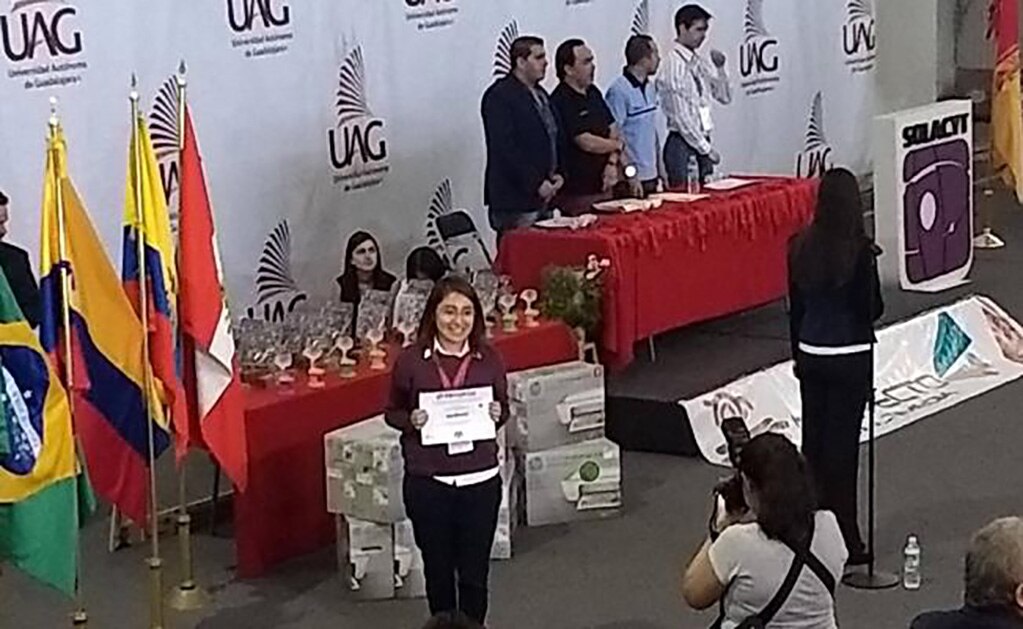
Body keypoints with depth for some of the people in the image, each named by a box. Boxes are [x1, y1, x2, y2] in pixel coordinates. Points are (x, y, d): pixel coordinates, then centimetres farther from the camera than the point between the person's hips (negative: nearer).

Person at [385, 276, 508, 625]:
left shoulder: (490, 360, -3)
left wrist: (497, 415, -12)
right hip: (427, 483, 0)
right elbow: (392, 412, 5)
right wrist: (411, 421, -16)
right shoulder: (410, 361, -7)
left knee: (474, 573, 9)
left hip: (480, 481, 1)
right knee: (438, 570, 14)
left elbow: (504, 410, 10)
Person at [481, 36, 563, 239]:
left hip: (543, 197, 9)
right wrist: (536, 184, -18)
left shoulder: (540, 94, 18)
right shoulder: (499, 96, -11)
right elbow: (505, 148, -18)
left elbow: (553, 139, 24)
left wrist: (556, 175, 7)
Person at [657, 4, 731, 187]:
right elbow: (681, 117, -16)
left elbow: (724, 97, 16)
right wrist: (707, 149, -12)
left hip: (702, 142, 8)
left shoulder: (699, 62, 11)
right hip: (683, 145, -8)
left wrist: (720, 68, 0)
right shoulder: (674, 64, -13)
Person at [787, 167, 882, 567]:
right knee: (842, 445, 1)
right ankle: (844, 542, 6)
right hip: (850, 357, -5)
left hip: (811, 354, 5)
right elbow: (872, 310, -13)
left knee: (813, 441, 13)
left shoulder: (800, 247, -2)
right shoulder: (860, 252, -17)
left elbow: (795, 306, 7)